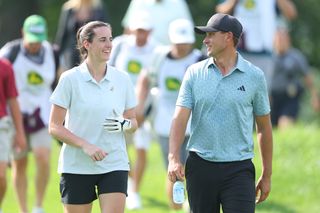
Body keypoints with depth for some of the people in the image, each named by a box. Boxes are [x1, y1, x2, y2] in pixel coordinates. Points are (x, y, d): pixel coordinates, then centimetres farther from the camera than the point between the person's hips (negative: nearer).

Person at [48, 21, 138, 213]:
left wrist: (125, 124, -10)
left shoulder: (122, 79, 5)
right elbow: (54, 127, -5)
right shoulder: (70, 79, -4)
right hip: (76, 167, -2)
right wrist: (85, 145, -17)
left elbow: (133, 122, 14)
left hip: (114, 166, 2)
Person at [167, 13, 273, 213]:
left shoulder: (254, 76, 1)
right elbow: (180, 117, -3)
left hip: (238, 168, -2)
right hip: (200, 166, 2)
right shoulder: (194, 73, 5)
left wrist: (267, 175, 9)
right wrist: (174, 158, -18)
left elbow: (264, 128, 8)